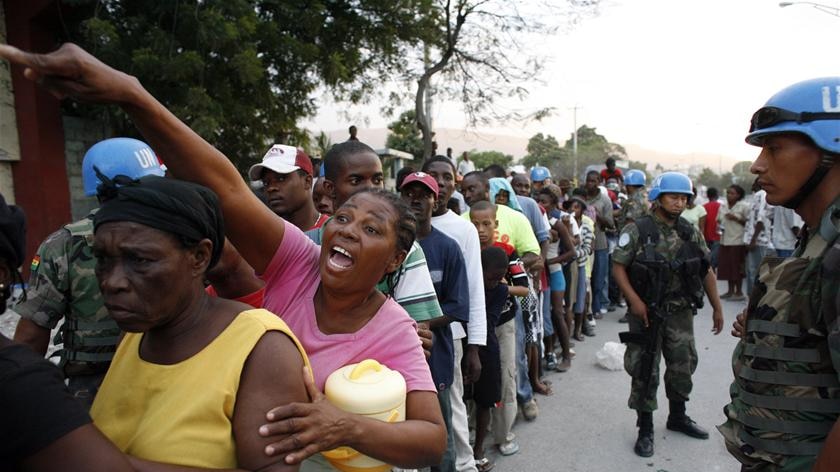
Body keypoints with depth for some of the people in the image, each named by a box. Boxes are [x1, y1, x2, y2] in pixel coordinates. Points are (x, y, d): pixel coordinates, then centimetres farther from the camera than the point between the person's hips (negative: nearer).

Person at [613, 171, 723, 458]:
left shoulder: (691, 233, 4)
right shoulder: (637, 231, -10)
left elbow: (706, 271, 10)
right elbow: (618, 267, -10)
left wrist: (717, 307, 9)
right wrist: (634, 300, -20)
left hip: (681, 313, 5)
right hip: (647, 313, -4)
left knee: (682, 367, 16)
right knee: (645, 372, 3)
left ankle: (678, 417, 38)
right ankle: (645, 429, 16)